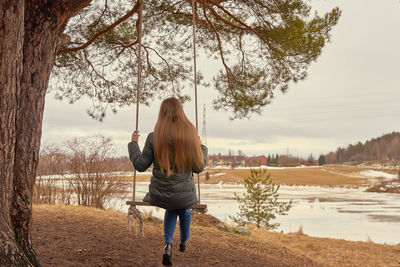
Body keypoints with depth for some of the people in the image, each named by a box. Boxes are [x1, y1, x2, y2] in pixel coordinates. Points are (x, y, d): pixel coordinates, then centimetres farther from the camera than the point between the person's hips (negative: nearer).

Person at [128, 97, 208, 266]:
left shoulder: (154, 137, -12)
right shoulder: (190, 135, -11)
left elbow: (140, 165, -5)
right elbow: (199, 167, -6)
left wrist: (133, 143, 8)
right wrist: (201, 147, 10)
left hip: (159, 196, 0)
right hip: (185, 196, 0)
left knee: (172, 207, 36)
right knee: (183, 207, 37)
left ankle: (168, 244, 17)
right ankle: (184, 241, 57)